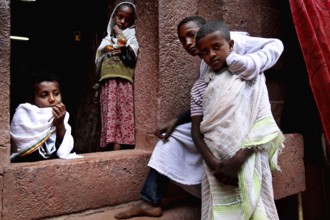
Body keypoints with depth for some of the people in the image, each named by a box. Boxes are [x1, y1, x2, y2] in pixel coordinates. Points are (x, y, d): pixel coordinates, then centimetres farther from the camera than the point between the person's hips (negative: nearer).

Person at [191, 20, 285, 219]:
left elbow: (264, 126, -5)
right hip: (217, 167, 2)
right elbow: (196, 132, 4)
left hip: (249, 162, -2)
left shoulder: (249, 74, 1)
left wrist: (237, 160, -13)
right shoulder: (199, 88, 9)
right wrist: (213, 163, -11)